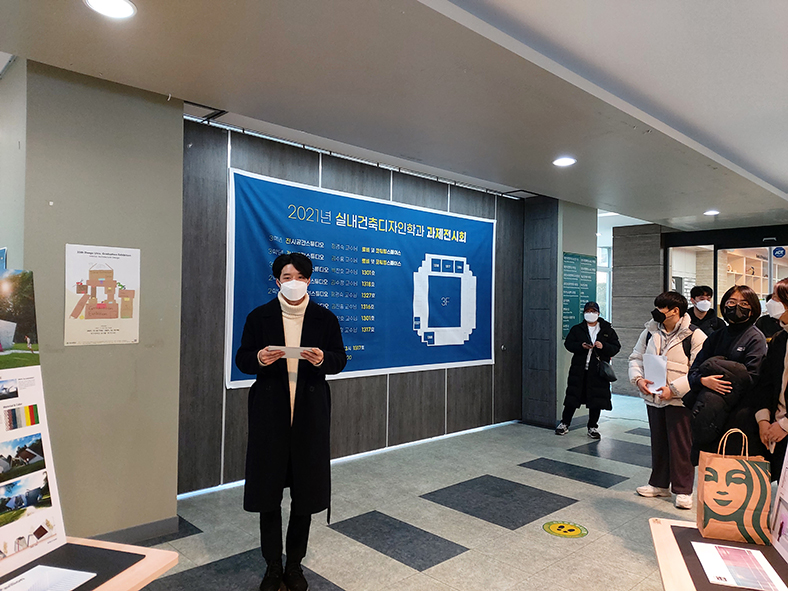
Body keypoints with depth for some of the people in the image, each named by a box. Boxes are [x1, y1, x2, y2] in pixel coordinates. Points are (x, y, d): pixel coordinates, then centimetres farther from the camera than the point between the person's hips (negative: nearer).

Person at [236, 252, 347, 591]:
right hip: (270, 411, 0)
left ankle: (295, 564, 27)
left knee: (306, 488, 8)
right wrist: (259, 359, -18)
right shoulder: (259, 317, 2)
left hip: (310, 412, 1)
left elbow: (340, 360, 4)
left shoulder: (325, 318, 3)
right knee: (268, 488, 6)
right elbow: (241, 360, 3)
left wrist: (322, 359, -17)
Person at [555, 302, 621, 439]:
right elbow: (568, 344, 3)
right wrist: (581, 346, -15)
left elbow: (616, 347, 5)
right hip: (579, 368, 0)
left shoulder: (607, 330, 8)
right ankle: (564, 424, 14)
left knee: (596, 399, 4)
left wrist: (603, 346, -14)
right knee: (572, 396, 2)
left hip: (598, 370, 0)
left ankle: (593, 427, 19)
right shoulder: (577, 329, 8)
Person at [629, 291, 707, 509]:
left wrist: (673, 388, -22)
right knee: (658, 442, 16)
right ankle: (659, 484, 31)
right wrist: (638, 378, -7)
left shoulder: (695, 336, -12)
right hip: (653, 398, 6)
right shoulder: (650, 332, 5)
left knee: (681, 446, 4)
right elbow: (636, 358, 12)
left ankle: (683, 490, 19)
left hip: (680, 400, -5)